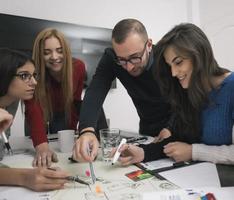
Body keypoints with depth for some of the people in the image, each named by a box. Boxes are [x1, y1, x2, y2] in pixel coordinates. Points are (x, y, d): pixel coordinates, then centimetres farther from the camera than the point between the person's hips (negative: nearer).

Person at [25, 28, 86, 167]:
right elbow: (33, 111, -46)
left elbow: (75, 101, -15)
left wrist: (70, 130, -18)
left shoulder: (78, 67, -26)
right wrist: (42, 146, -61)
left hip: (64, 114, 1)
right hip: (43, 114, -1)